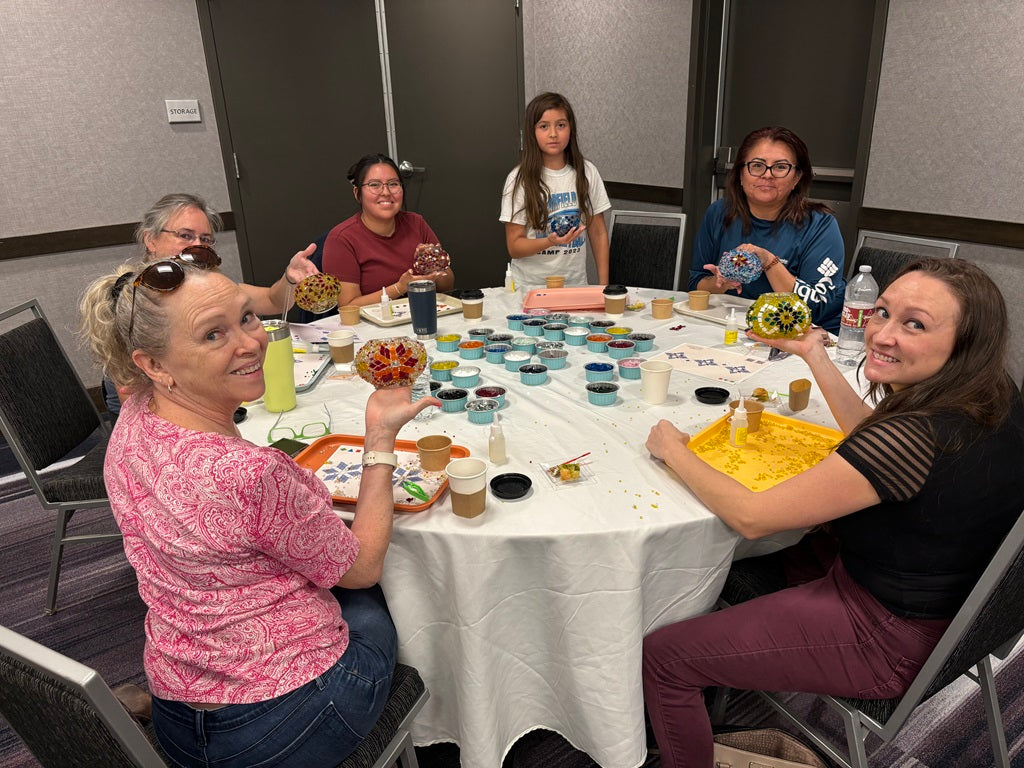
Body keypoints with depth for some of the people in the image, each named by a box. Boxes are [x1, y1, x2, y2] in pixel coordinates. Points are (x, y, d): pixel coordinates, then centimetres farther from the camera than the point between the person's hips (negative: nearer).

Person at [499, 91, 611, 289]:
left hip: (576, 284, 2)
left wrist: (603, 285, 4)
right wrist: (550, 241, -22)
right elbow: (514, 246, -4)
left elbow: (598, 233, 10)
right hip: (530, 286, -2)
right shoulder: (519, 180, -4)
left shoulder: (587, 173, 5)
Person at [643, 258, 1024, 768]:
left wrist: (673, 449, -13)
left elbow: (751, 517, -27)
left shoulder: (914, 438, -35)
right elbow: (874, 443, 12)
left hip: (888, 645, -9)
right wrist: (813, 354, 13)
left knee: (663, 656, -5)